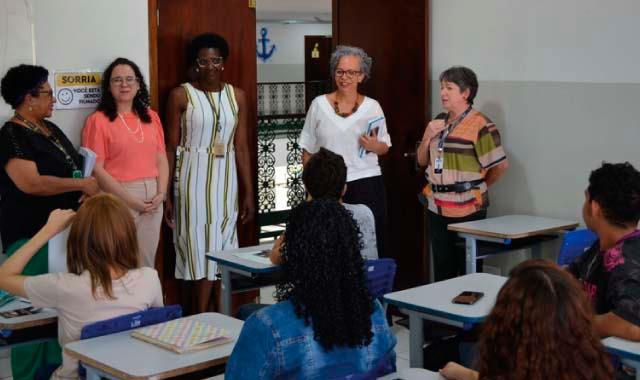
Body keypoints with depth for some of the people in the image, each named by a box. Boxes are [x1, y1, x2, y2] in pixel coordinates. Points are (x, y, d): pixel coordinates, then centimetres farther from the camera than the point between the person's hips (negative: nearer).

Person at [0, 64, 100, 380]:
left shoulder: (51, 129, 13)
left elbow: (71, 167, 23)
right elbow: (31, 183, -24)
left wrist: (88, 190, 1)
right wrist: (82, 184, -18)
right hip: (31, 235, -8)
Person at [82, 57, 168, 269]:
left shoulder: (151, 117, 12)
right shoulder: (98, 120, -5)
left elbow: (161, 160, 11)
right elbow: (97, 169, -10)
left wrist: (161, 193, -4)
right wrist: (130, 200, -13)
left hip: (152, 199, 5)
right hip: (118, 199, -5)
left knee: (147, 262, 12)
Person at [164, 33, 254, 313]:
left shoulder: (237, 96, 7)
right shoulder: (180, 95, -3)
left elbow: (242, 147, 8)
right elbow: (170, 147, -2)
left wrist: (249, 192, 5)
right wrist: (166, 194, -5)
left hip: (225, 178, 3)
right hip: (192, 177, -3)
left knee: (221, 246, 7)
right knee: (198, 245, -1)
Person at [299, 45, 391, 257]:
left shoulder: (372, 106, 2)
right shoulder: (319, 104, 2)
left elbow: (385, 148, 11)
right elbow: (308, 151, 8)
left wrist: (374, 146, -10)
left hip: (367, 186, 0)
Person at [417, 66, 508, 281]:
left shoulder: (479, 124, -12)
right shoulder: (439, 122, 11)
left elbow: (500, 165, -12)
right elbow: (422, 161, 15)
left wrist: (478, 186, 3)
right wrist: (428, 137, -3)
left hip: (467, 209, -7)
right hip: (437, 208, 7)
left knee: (469, 271, 4)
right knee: (442, 270, 14)